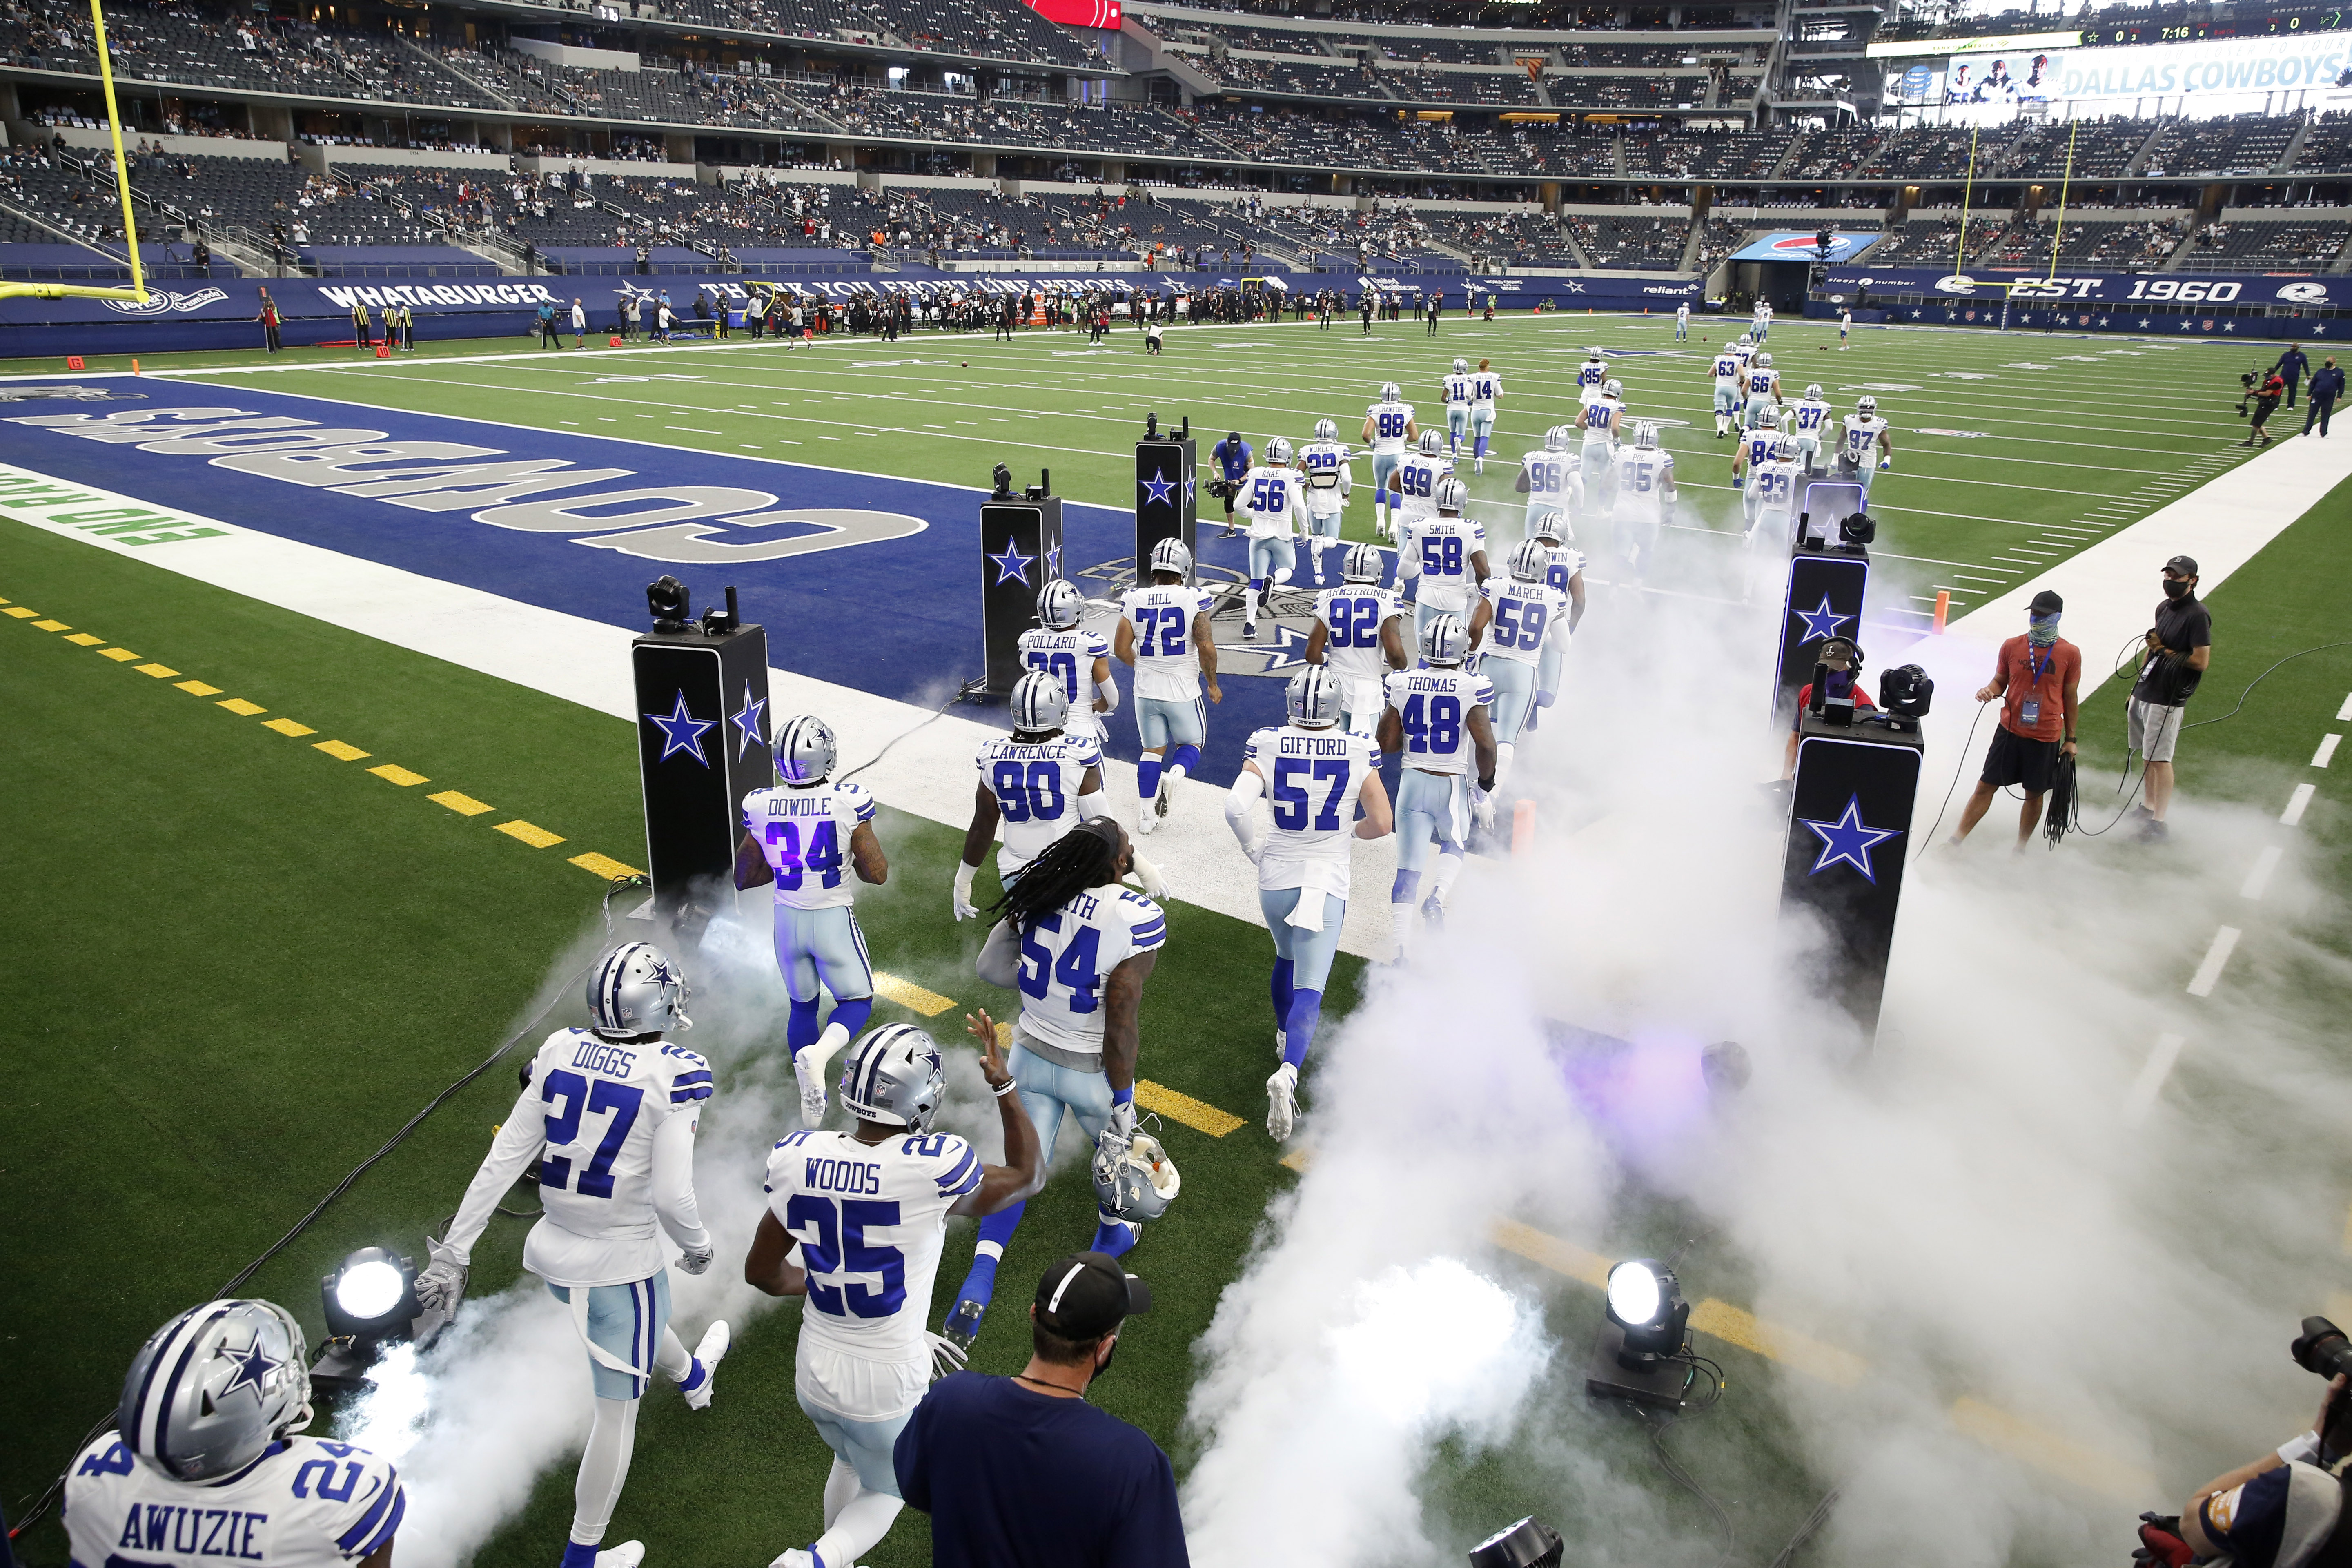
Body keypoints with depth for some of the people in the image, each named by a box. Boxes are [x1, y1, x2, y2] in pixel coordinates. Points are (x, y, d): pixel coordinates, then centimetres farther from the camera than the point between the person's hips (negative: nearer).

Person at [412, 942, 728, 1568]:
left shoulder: (560, 1053, -7)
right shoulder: (672, 1075, -21)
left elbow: (505, 1157, -4)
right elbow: (672, 1197, -22)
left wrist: (454, 1251, 4)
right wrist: (698, 1246, -1)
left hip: (555, 1252, 7)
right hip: (621, 1263, -6)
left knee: (644, 1311, 37)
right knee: (618, 1411, 14)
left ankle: (693, 1377, 67)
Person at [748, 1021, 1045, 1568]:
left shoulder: (801, 1159, -13)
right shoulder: (933, 1169, -26)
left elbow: (761, 1271, 1)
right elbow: (1028, 1176, -4)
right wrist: (1002, 1082, -5)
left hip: (816, 1372, 4)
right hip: (887, 1385, -4)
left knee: (850, 1463, 33)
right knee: (885, 1493, 23)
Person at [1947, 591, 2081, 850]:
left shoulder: (2070, 654, -2)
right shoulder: (2012, 647, 0)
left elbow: (2070, 697, 4)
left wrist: (2071, 738, 7)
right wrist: (1990, 690, -14)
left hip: (2046, 738, 0)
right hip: (2010, 731, 1)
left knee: (2034, 795, 10)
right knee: (1986, 787, 2)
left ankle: (2020, 850, 25)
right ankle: (1956, 841, 8)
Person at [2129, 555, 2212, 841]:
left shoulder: (2198, 615, -14)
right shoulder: (2164, 608, 11)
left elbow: (2201, 661, -18)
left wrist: (2166, 651, -15)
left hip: (2167, 699, -8)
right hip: (2144, 693, 8)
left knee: (2160, 759, -3)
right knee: (2147, 755, 16)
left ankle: (2159, 822, 3)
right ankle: (2147, 808, 28)